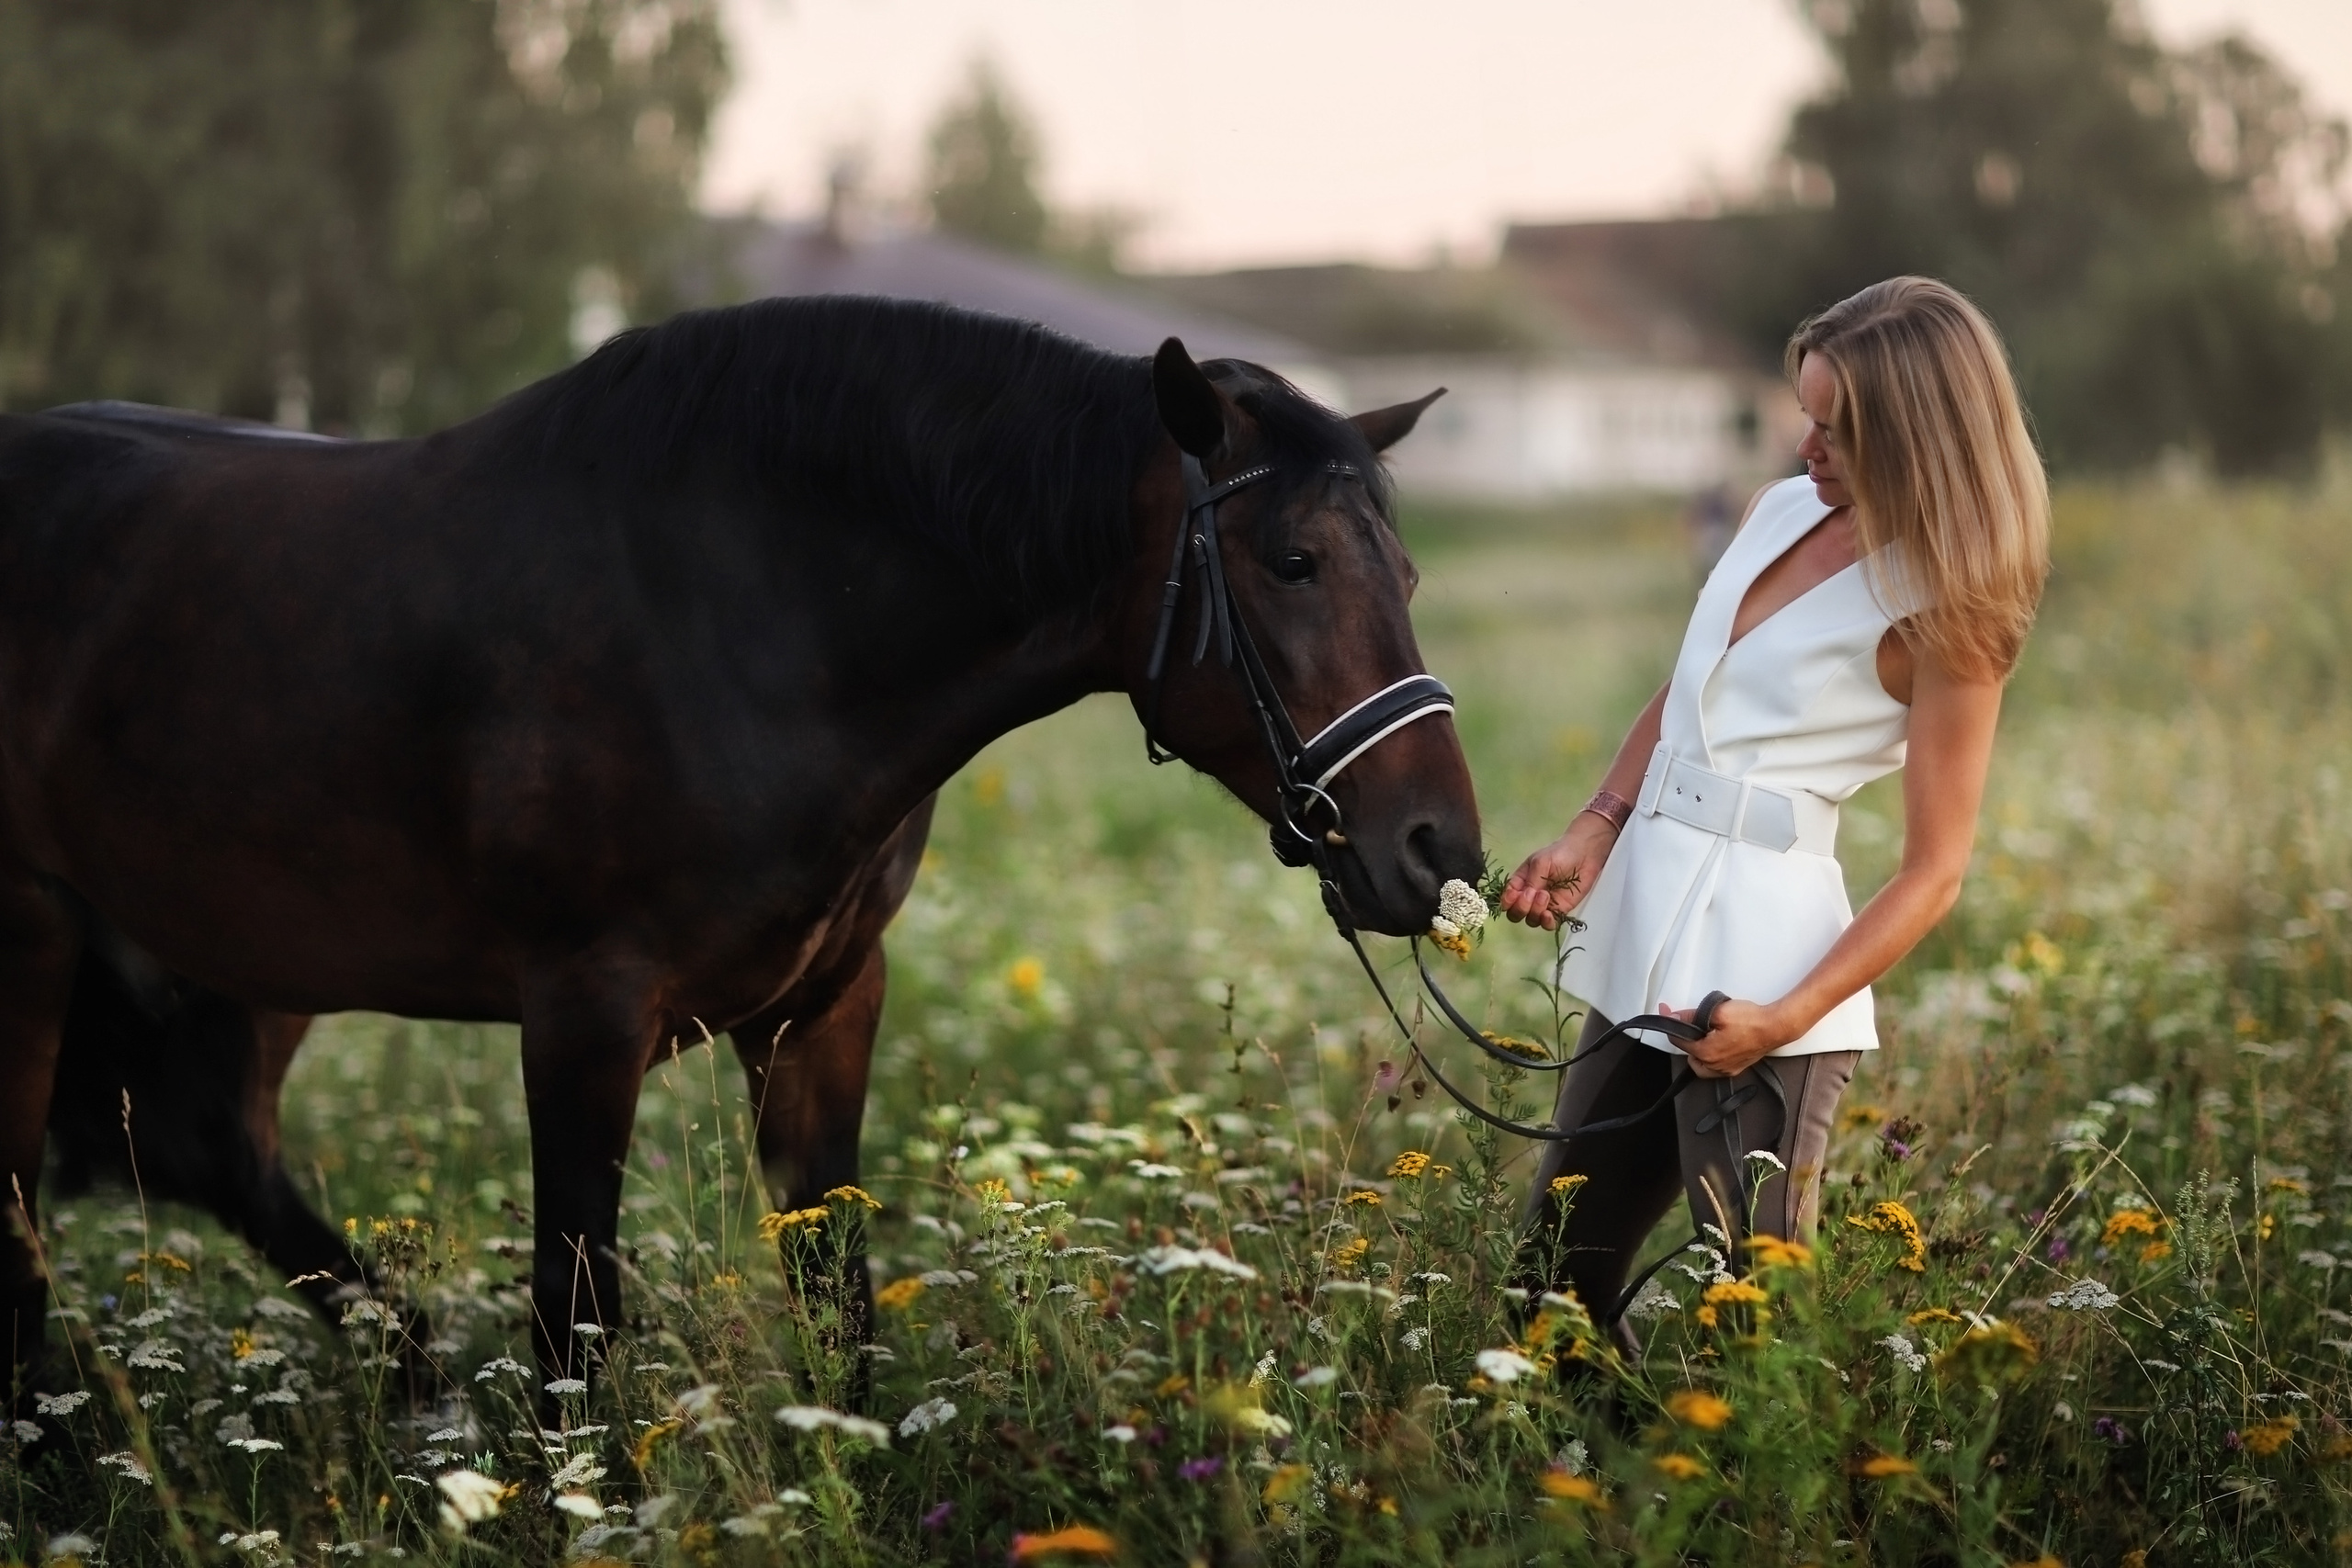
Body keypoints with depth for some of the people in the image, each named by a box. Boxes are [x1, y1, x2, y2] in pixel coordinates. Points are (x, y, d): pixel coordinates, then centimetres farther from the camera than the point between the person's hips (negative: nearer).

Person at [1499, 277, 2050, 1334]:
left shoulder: (1941, 611, -10)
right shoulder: (1782, 510, 10)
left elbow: (1934, 871, -11)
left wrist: (1790, 1017, -21)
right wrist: (1594, 832, 3)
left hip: (1760, 956, -8)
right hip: (1644, 935, 8)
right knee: (1553, 1283, 15)